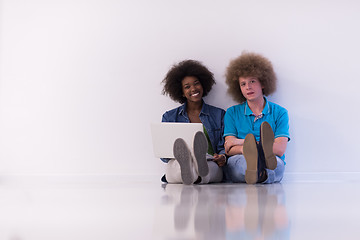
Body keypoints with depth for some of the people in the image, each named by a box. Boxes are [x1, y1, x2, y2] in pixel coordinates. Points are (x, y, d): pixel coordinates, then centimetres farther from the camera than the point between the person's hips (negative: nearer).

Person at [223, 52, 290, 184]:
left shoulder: (279, 113, 11)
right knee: (234, 160, -37)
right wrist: (248, 148, -21)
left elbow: (280, 149, -2)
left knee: (277, 162, -36)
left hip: (272, 171, 0)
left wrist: (242, 142, -4)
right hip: (237, 165, 0)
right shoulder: (232, 113, 16)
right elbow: (229, 149, 3)